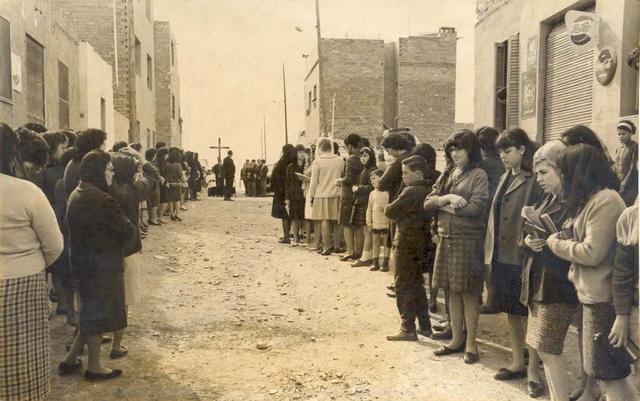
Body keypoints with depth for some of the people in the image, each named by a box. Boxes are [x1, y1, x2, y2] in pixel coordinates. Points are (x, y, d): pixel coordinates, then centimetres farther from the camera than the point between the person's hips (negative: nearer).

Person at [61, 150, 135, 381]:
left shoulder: (76, 195, 7)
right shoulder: (101, 200, -23)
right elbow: (127, 231, -18)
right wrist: (130, 226, 3)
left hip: (83, 262, 9)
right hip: (102, 266, -9)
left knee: (91, 313, 21)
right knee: (99, 315, 5)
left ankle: (70, 359, 26)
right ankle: (94, 367, 19)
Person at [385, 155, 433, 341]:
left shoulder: (411, 191, -19)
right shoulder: (427, 191, 7)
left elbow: (389, 211, -15)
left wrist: (399, 216, 3)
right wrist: (403, 216, 1)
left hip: (407, 245, -8)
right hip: (420, 244, 8)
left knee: (403, 286, 0)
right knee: (417, 285, 17)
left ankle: (408, 329, 3)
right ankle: (425, 326, 22)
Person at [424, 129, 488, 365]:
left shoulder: (478, 175, -5)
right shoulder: (447, 174, 13)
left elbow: (476, 207, -17)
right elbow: (427, 203, 6)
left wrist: (444, 206, -7)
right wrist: (447, 198, -13)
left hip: (468, 240, -6)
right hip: (446, 238, 6)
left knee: (468, 292, 2)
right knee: (452, 291, 11)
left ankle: (470, 343, 14)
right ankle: (456, 339, 23)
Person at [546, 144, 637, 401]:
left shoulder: (605, 200, -18)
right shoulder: (592, 199, 14)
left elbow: (592, 252, -21)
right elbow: (578, 238, 15)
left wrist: (554, 242, -9)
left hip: (602, 298, -10)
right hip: (593, 294, 10)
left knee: (608, 372, 0)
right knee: (602, 370, 18)